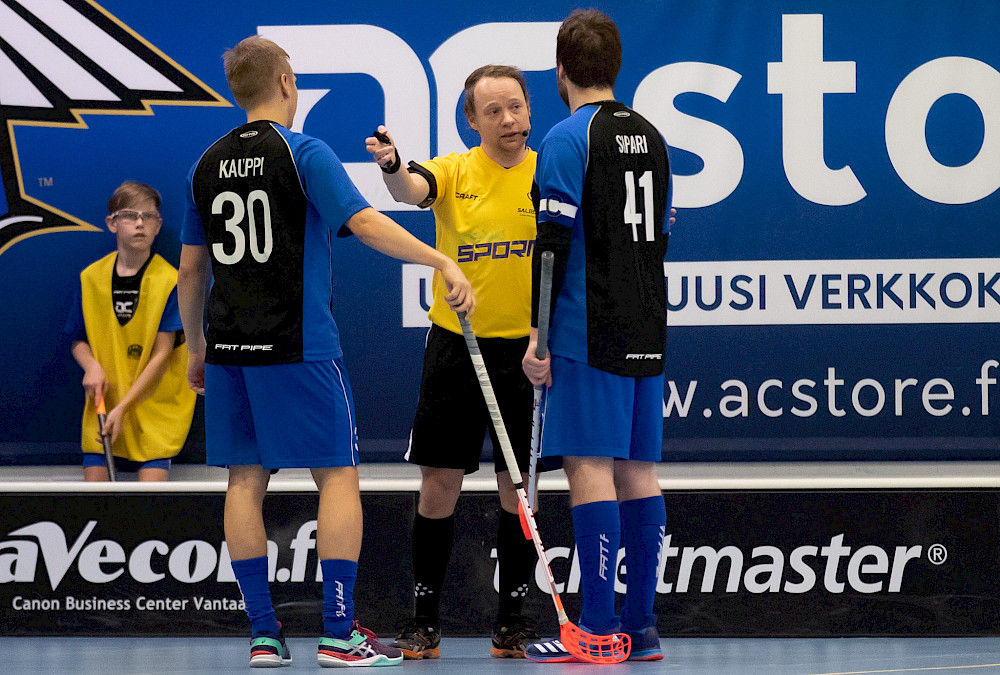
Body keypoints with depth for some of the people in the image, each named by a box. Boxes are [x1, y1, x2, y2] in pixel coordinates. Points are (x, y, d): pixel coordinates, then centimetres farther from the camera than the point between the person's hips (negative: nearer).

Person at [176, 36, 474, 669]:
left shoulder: (208, 164, 10)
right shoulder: (304, 153, -6)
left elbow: (191, 268, 15)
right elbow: (363, 222, -20)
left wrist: (196, 349, 26)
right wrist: (443, 261, -22)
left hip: (229, 349, 6)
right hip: (298, 346, -5)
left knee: (246, 480, 7)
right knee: (338, 475, 0)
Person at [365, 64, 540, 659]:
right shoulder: (454, 171, -2)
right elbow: (412, 190, -22)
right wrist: (391, 168, -45)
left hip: (523, 348, 0)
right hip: (455, 343, 0)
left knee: (519, 487, 4)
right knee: (440, 482, 0)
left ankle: (513, 617, 14)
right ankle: (426, 618, 9)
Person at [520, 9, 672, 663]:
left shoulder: (568, 138, -8)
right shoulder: (652, 137, 14)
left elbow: (554, 244, -14)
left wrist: (538, 336, -12)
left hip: (588, 334, -7)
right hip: (647, 334, 7)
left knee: (590, 467, -7)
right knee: (638, 469, 8)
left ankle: (599, 625, -10)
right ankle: (642, 624, 9)